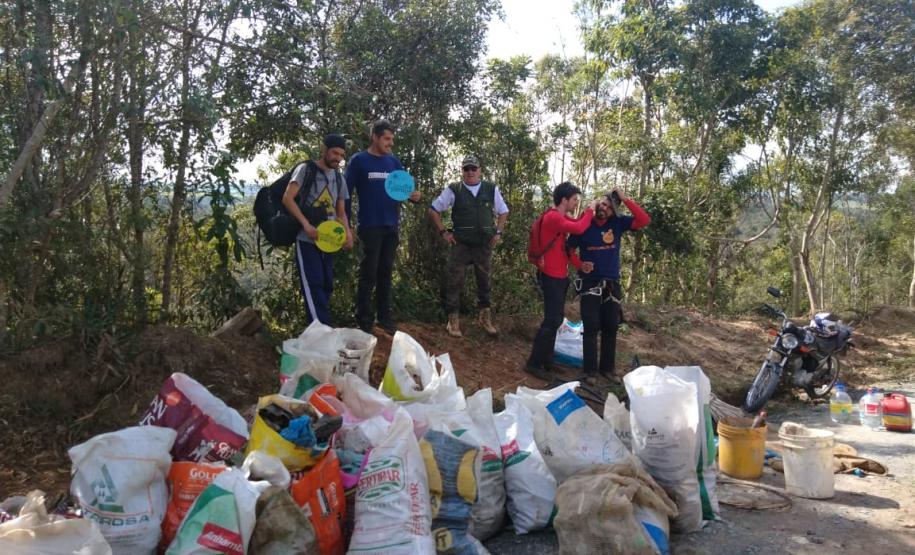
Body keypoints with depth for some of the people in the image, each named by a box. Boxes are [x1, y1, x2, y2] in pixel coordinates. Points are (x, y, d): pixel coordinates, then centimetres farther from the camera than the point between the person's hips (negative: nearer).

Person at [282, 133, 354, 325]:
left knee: (326, 285, 9)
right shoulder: (306, 169, -3)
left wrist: (347, 232, -3)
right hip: (307, 239, -6)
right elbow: (287, 199, -11)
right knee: (314, 286, -9)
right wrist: (306, 225, -20)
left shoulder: (339, 179, 15)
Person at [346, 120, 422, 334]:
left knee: (386, 273, 12)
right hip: (370, 226, -5)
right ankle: (363, 322, 7)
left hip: (392, 226, 5)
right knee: (368, 274, -1)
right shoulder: (358, 161, -4)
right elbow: (346, 193, -6)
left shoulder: (394, 162, 10)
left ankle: (385, 318, 21)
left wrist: (414, 196, -10)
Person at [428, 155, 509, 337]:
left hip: (484, 245, 2)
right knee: (454, 282, -2)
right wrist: (444, 232, -2)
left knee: (484, 281, 12)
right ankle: (453, 320, 8)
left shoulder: (491, 189, 4)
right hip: (461, 245, -2)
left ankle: (485, 317, 26)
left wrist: (498, 232, 5)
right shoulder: (453, 190, -2)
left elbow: (503, 212, 16)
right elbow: (433, 210, 4)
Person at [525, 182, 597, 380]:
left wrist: (590, 211, 1)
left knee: (555, 319, 16)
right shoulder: (553, 217, -19)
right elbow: (578, 228, -29)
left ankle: (546, 359, 26)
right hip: (552, 277, -10)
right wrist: (590, 210, -15)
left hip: (560, 276, 10)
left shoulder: (561, 217, 13)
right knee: (552, 320, -7)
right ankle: (534, 363, 0)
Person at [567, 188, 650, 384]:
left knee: (611, 327, 8)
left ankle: (608, 368, 20)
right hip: (589, 284, -2)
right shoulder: (584, 225, -4)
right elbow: (569, 249, 5)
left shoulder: (618, 223, 0)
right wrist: (580, 265, -12)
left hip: (612, 285, 3)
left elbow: (644, 220, -11)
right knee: (591, 327, -5)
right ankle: (590, 371, 2)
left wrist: (625, 199, -15)